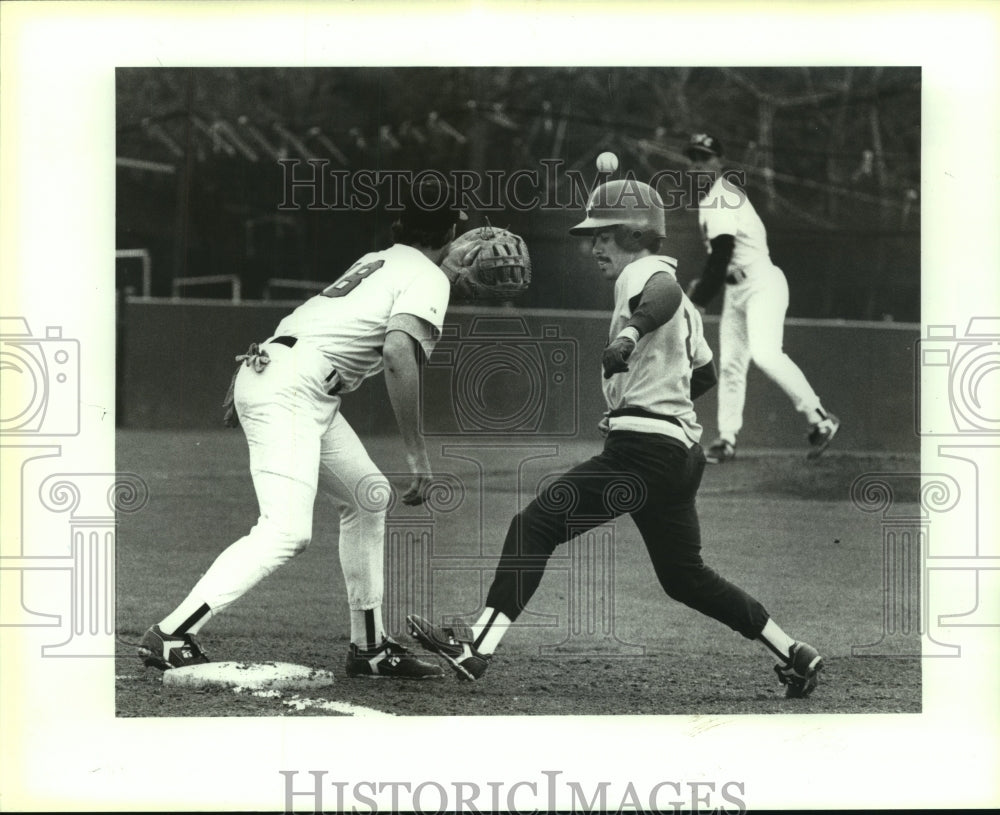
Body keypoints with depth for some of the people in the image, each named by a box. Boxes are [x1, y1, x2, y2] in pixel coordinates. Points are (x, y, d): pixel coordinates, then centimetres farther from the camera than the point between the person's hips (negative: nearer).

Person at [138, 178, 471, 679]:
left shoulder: (377, 262, 24)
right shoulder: (428, 278, -2)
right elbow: (397, 352, -19)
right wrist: (416, 451, -19)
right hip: (290, 390, -10)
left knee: (368, 496, 18)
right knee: (287, 530, -19)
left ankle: (369, 648, 21)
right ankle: (169, 637, -22)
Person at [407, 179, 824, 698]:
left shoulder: (644, 273, -6)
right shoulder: (677, 301, 22)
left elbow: (667, 293, -33)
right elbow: (705, 373, 31)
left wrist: (630, 332, -50)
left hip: (642, 451, -10)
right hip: (682, 452, 10)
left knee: (536, 524, -13)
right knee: (685, 577, 20)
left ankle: (480, 642, -23)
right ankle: (793, 655, 21)